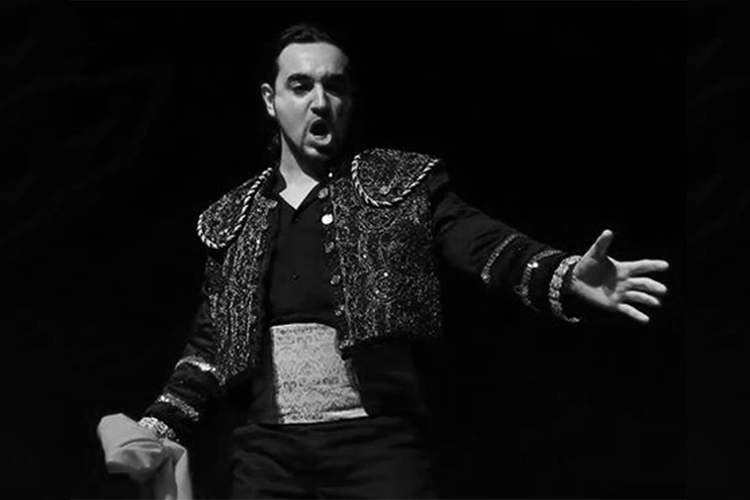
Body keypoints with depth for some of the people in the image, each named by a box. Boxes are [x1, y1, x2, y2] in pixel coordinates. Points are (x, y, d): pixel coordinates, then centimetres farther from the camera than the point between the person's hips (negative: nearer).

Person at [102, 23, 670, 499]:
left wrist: (568, 276, -26)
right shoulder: (232, 219, 15)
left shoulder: (406, 185, 7)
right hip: (269, 452, 3)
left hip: (379, 442, -2)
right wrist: (159, 429, 8)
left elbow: (488, 244, -7)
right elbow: (211, 344, 19)